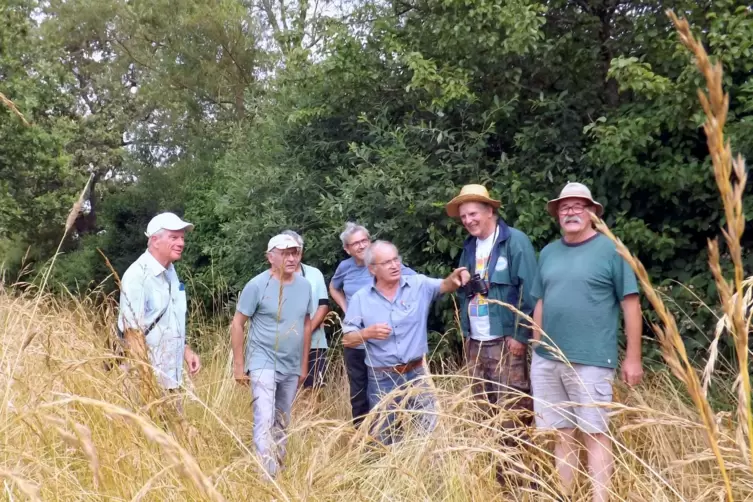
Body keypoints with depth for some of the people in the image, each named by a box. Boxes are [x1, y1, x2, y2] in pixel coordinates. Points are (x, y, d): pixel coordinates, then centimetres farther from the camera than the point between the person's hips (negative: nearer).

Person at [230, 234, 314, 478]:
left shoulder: (304, 285, 2)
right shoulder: (257, 285, -13)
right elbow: (237, 324, -9)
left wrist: (304, 364, 13)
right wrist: (238, 365, -10)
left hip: (292, 366, 6)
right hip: (264, 362, -5)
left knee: (282, 421, 17)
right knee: (265, 419, -13)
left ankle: (277, 465, 32)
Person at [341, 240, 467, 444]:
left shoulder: (418, 285, -1)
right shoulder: (360, 298, -2)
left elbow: (443, 286, -16)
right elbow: (347, 339, 0)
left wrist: (453, 280, -38)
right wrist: (368, 333, -19)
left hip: (416, 374, 0)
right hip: (382, 380, 0)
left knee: (430, 430, 8)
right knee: (384, 437, 15)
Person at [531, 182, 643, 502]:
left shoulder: (610, 249, -3)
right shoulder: (548, 253, 12)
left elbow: (631, 304, -3)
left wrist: (633, 358, -6)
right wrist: (536, 349, 15)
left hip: (591, 361, -5)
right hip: (547, 360, 5)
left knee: (595, 433, -1)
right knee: (563, 434, 10)